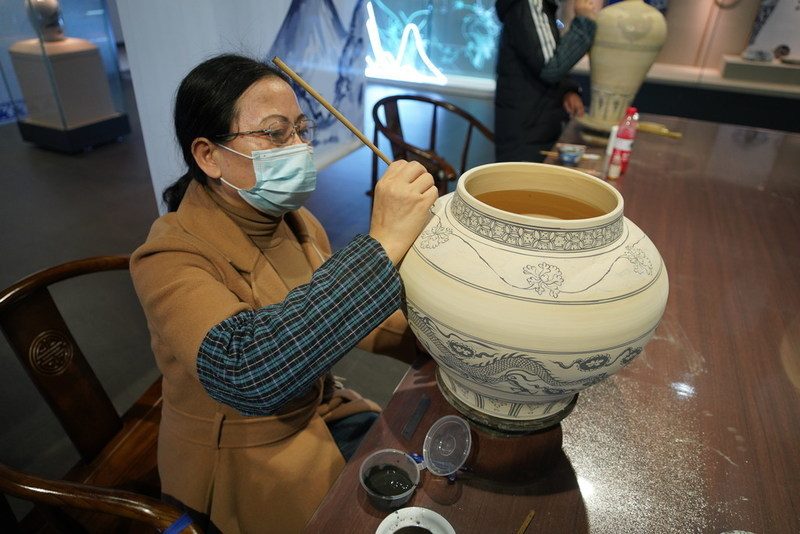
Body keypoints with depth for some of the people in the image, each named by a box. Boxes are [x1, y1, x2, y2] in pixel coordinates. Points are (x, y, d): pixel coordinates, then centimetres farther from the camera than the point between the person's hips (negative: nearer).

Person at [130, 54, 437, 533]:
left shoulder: (296, 221, -4)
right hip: (245, 463, -5)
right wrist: (382, 243, -45)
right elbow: (244, 371, -43)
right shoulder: (170, 259, -25)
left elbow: (347, 314, 5)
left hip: (320, 414, 6)